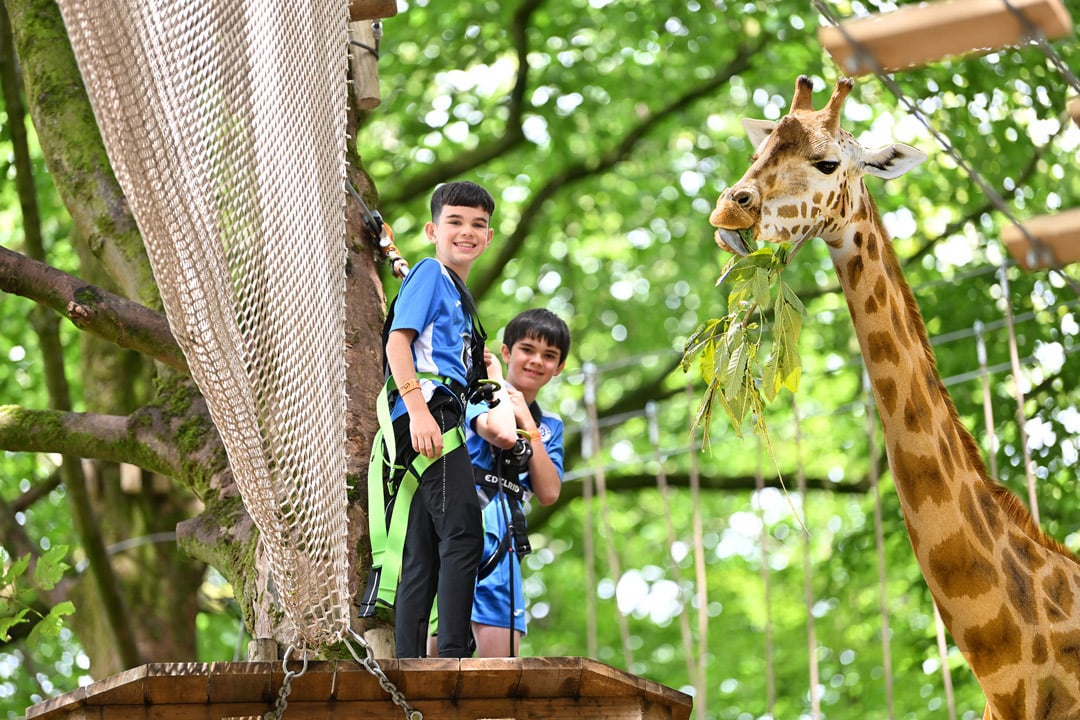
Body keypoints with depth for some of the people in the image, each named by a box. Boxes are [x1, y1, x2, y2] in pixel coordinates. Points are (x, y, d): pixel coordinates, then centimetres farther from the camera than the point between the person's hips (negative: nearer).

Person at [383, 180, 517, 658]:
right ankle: (453, 654, -25)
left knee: (423, 556, 6)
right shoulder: (429, 273, 1)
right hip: (430, 412, -10)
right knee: (463, 534, -19)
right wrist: (418, 409, -22)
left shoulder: (461, 294, 28)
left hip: (439, 423, 10)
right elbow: (398, 339, -11)